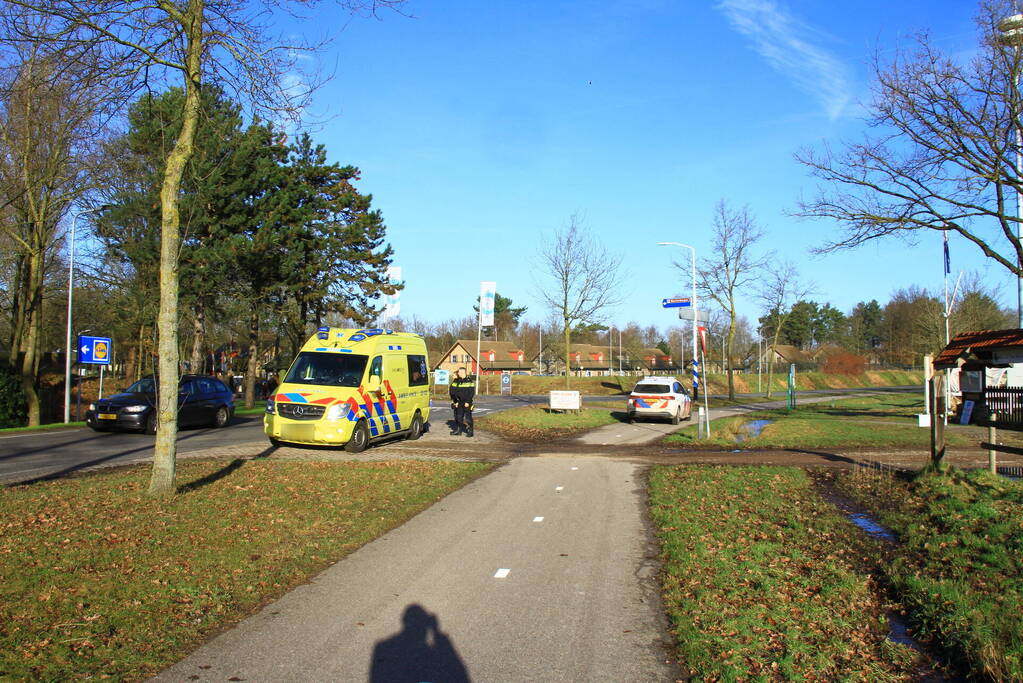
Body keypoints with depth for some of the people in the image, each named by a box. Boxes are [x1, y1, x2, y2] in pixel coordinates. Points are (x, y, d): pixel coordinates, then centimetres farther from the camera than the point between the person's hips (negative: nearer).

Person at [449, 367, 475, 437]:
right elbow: (452, 392, 12)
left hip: (467, 403, -5)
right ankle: (458, 430, 14)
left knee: (468, 417, -2)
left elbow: (472, 392, -7)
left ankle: (470, 431, 5)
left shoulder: (469, 381, -5)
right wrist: (455, 401, 4)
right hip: (458, 403, 5)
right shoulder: (456, 381, 9)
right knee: (458, 417, 7)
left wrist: (468, 402, -12)